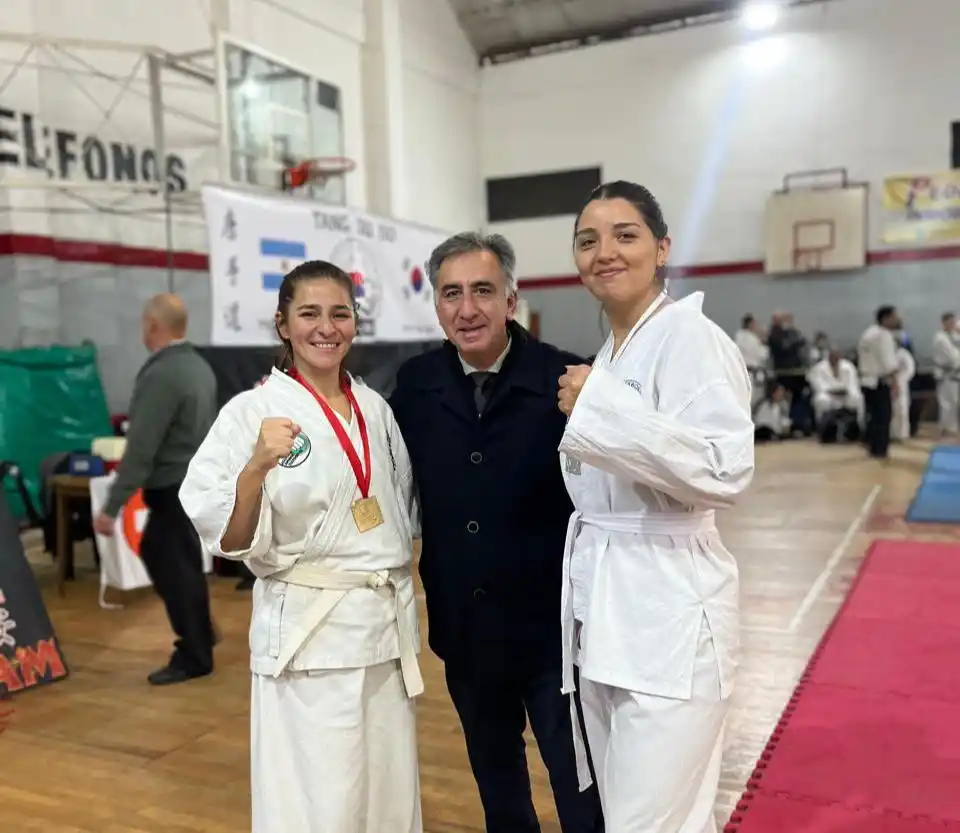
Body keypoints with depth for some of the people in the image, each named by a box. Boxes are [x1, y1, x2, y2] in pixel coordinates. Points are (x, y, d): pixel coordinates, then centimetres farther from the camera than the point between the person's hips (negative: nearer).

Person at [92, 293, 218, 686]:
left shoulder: (160, 375, -21)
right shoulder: (199, 365, 6)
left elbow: (140, 449, -24)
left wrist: (111, 507, -20)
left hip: (174, 488, -9)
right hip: (197, 478, 9)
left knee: (178, 568, 4)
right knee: (156, 554, 23)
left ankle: (194, 656, 18)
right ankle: (199, 631, 32)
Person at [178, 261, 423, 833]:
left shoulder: (375, 407, 6)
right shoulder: (253, 411, -10)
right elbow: (230, 540, -13)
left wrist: (404, 598, 13)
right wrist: (257, 467, -29)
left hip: (389, 621, 5)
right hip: (309, 631, -5)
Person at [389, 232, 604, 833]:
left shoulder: (563, 379, -15)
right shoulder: (415, 384, -3)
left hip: (552, 622, -4)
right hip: (464, 625, 4)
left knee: (580, 783, 11)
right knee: (494, 773, 25)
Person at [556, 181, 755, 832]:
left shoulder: (690, 337, -13)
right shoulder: (610, 352, 13)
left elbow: (726, 471, -26)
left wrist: (600, 407, -25)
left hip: (667, 612, -9)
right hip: (603, 609, 9)